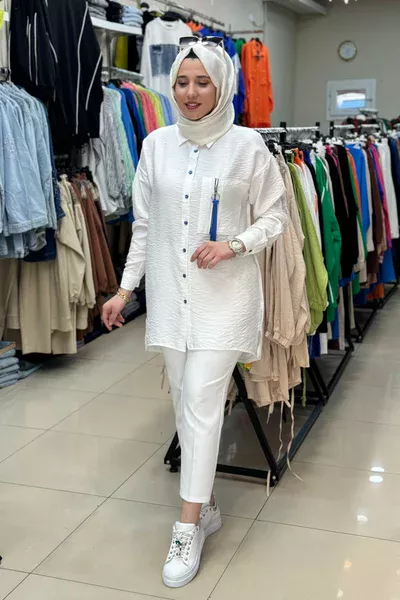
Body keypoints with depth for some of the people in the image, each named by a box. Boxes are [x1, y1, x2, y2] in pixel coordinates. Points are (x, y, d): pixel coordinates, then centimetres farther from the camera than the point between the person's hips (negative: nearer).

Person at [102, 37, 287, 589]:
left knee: (201, 402, -9)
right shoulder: (157, 145, 5)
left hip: (224, 293, -4)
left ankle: (188, 528, 2)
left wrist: (234, 243, -15)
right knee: (185, 400, 10)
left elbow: (275, 216, 3)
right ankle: (207, 506, 27)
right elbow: (144, 224, 10)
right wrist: (126, 288, 8)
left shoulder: (248, 146, -4)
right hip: (171, 292, 4)